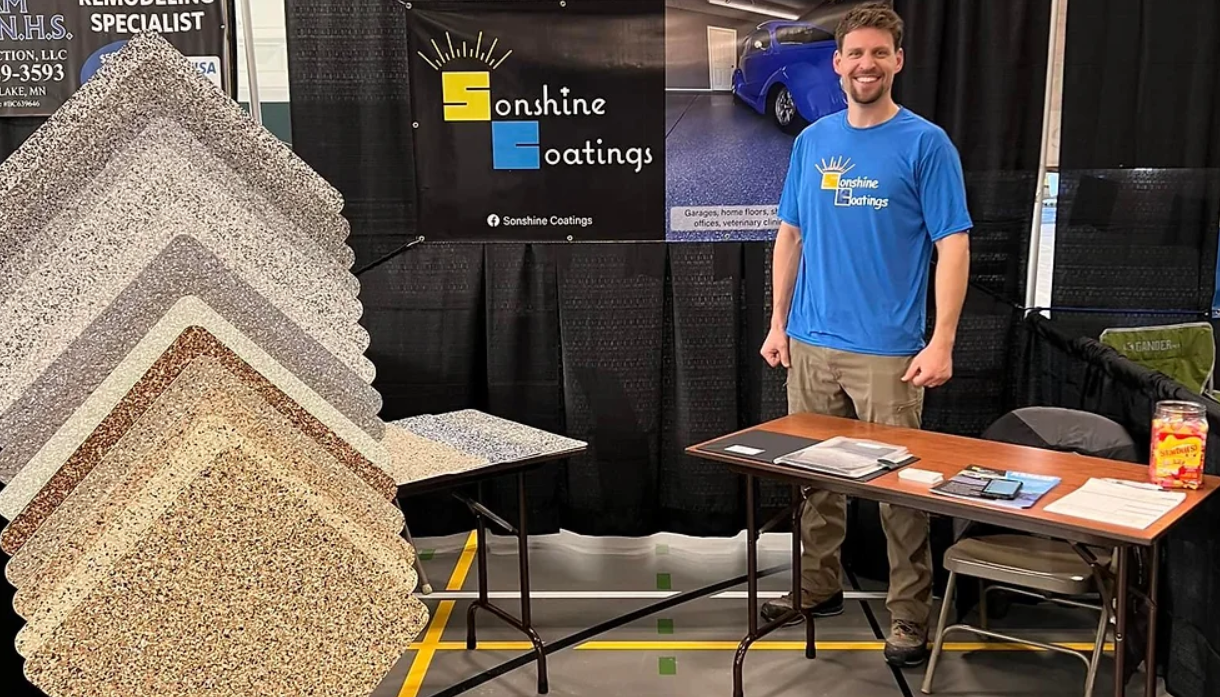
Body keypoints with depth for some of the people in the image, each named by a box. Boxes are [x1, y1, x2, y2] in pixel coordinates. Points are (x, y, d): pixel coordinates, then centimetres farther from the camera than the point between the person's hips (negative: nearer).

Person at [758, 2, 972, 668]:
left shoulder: (925, 144, -5)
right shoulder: (812, 141, 9)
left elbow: (953, 245, -8)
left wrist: (941, 342, -15)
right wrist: (778, 322, 9)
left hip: (888, 351, -4)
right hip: (811, 344, 5)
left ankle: (909, 614, 15)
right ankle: (818, 585, 31)